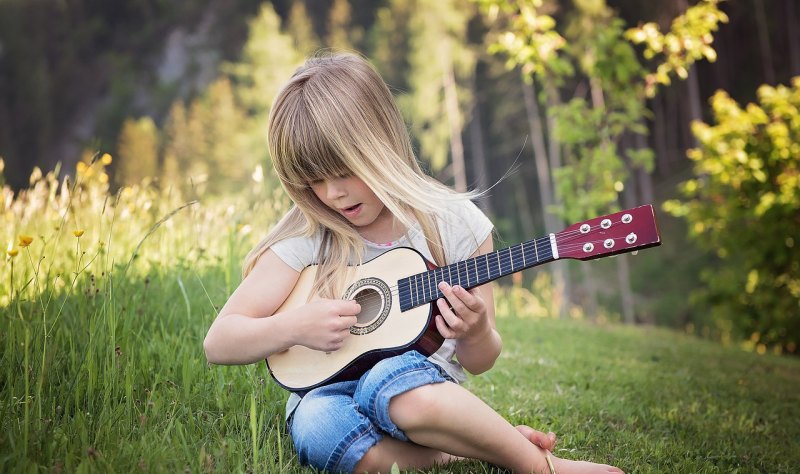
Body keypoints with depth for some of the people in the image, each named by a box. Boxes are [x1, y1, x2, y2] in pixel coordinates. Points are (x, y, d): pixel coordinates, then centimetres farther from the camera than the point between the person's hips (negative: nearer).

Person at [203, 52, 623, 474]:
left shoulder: (454, 223, -3)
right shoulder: (305, 237, -4)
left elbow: (480, 362, 5)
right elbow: (218, 342, -3)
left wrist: (475, 334, -19)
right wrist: (293, 326, -21)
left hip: (422, 389, -1)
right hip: (329, 395, 1)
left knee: (396, 377, -38)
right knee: (320, 425, -37)